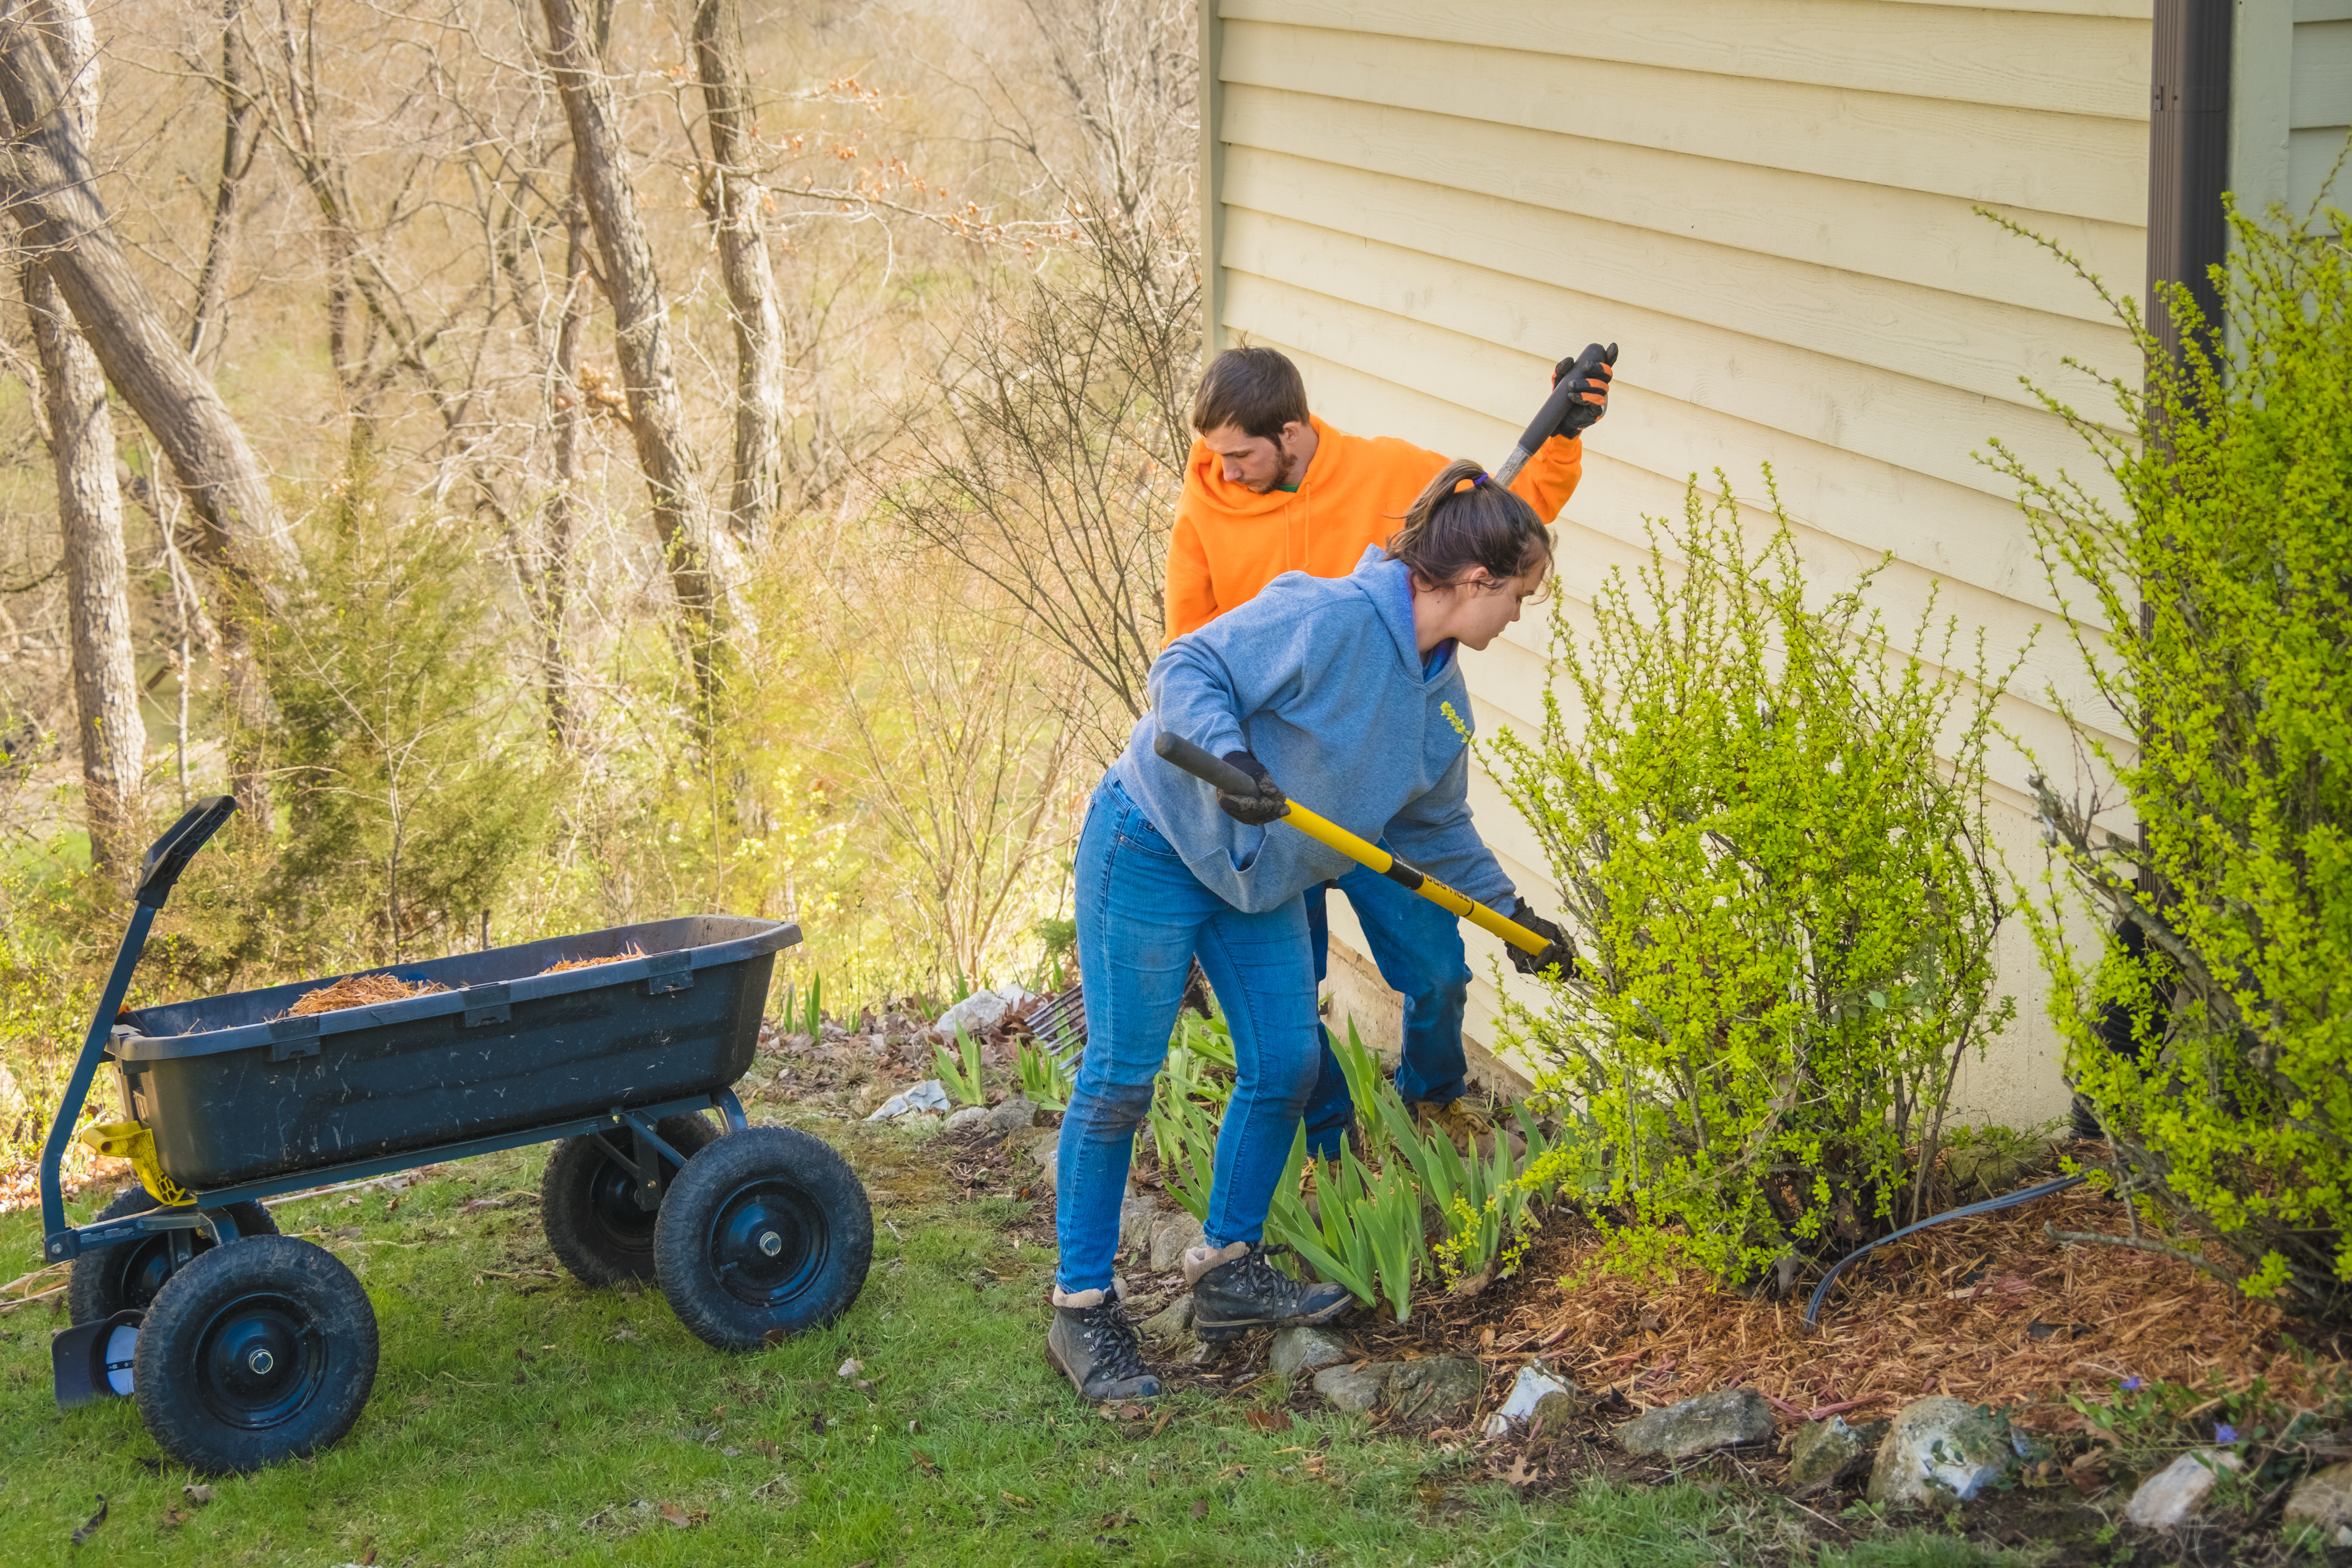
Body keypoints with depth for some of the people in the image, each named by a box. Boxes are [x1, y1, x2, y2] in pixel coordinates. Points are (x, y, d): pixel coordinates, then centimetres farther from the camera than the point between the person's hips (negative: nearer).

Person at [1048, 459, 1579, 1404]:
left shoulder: (1443, 699, 3)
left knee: (1285, 1065, 8)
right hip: (1154, 850, -9)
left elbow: (1435, 827, 17)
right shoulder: (1328, 620, -25)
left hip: (1259, 875, 9)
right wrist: (1230, 759, -41)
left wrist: (1509, 911, 19)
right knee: (1121, 1077, -5)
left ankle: (1229, 1271, 25)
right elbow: (1187, 670, -26)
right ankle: (1081, 1308, 3)